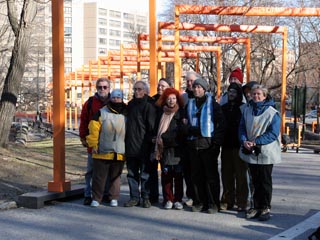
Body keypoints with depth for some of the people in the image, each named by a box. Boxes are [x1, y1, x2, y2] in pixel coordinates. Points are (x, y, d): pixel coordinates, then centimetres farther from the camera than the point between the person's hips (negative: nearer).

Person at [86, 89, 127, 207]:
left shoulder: (126, 114, 8)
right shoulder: (101, 113, 0)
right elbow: (93, 129, -2)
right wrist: (93, 144, -6)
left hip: (119, 153, 2)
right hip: (102, 152, -2)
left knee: (115, 177, 10)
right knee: (99, 176, 2)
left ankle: (114, 198, 20)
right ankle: (96, 199, 10)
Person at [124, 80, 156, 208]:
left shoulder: (148, 105, -5)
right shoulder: (131, 104, 15)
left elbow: (151, 126, -9)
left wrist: (149, 141, -14)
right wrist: (126, 141, 14)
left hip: (143, 146, -7)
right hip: (130, 145, 7)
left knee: (145, 173, 0)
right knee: (132, 173, 9)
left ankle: (146, 197, 9)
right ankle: (134, 197, 17)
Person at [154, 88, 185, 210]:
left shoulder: (181, 113, 5)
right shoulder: (162, 113, 11)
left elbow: (180, 131, 2)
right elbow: (158, 130, 9)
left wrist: (164, 138, 0)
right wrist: (157, 149, 3)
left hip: (177, 148, -2)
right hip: (164, 149, 2)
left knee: (178, 174, -1)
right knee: (166, 174, 0)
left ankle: (178, 200, 6)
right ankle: (168, 200, 6)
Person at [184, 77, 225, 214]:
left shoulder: (212, 103, 0)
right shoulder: (190, 104, 15)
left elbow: (221, 123, -5)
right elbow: (186, 121, 23)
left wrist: (217, 140, -13)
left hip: (208, 144, -5)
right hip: (193, 144, 5)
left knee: (211, 174, -2)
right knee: (196, 175, 7)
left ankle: (213, 204, 3)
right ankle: (199, 202, 14)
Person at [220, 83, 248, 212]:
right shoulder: (223, 108, 13)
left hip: (239, 146, -4)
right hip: (226, 146, 4)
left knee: (240, 175, -1)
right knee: (226, 174, 7)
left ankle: (241, 202, 4)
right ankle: (227, 200, 16)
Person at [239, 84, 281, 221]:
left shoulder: (272, 112, -9)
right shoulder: (247, 110, 6)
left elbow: (273, 133, -14)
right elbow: (242, 128, 9)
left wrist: (255, 142, -18)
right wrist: (244, 141, -10)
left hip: (266, 153, -4)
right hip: (251, 152, 4)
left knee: (265, 181, 4)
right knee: (255, 181, 12)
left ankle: (265, 208, 12)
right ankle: (257, 207, 20)